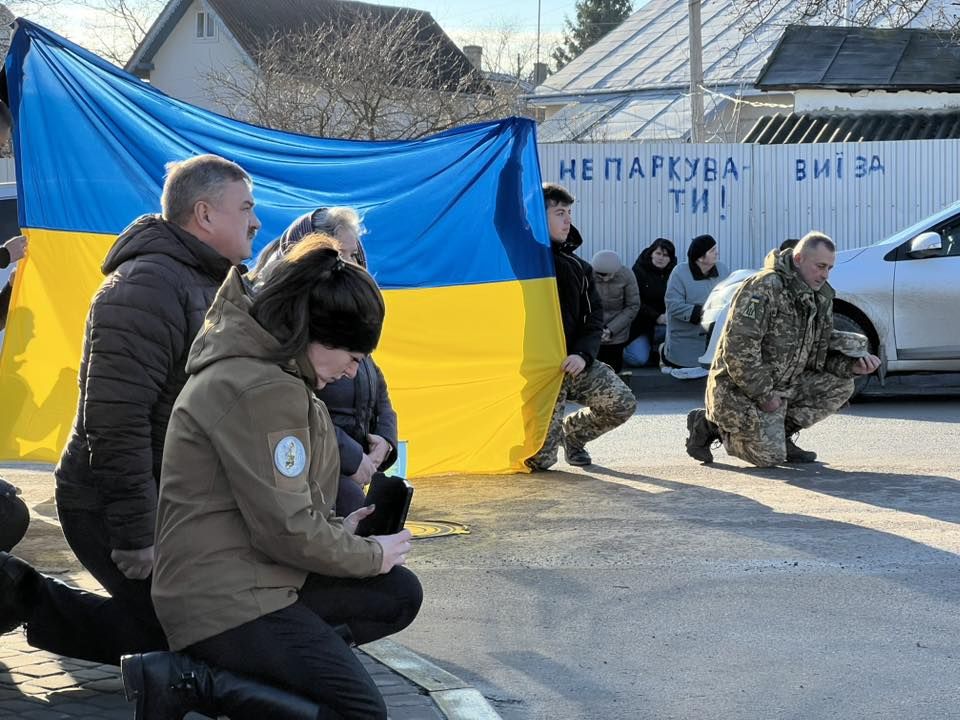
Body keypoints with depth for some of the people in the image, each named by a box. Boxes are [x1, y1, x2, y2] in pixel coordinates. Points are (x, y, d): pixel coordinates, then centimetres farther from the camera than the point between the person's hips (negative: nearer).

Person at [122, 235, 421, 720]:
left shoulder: (255, 366, 13)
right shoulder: (265, 390, -20)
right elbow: (286, 529, -20)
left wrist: (337, 531, 8)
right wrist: (372, 554, -5)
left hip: (250, 576, 11)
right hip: (224, 601, -11)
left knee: (399, 595, 9)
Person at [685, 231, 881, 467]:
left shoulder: (821, 297, 5)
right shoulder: (763, 288, -22)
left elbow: (819, 351, 11)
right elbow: (738, 349, -26)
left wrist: (853, 365, -8)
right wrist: (764, 394, -22)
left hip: (784, 384, 8)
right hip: (742, 388, -8)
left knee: (840, 385, -4)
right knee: (770, 456, -15)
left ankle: (780, 433, 6)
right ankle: (709, 424, 6)